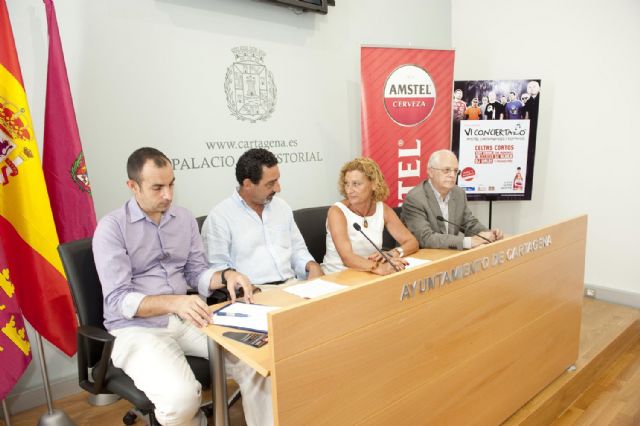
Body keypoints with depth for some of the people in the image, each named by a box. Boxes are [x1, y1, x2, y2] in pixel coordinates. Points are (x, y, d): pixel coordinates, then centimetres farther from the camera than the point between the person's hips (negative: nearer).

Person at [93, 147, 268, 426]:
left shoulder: (185, 219, 8)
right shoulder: (111, 227, -8)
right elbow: (118, 299, -14)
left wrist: (224, 277, -12)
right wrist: (173, 302, -31)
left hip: (185, 319, 4)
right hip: (136, 327, -4)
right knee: (181, 396, -30)